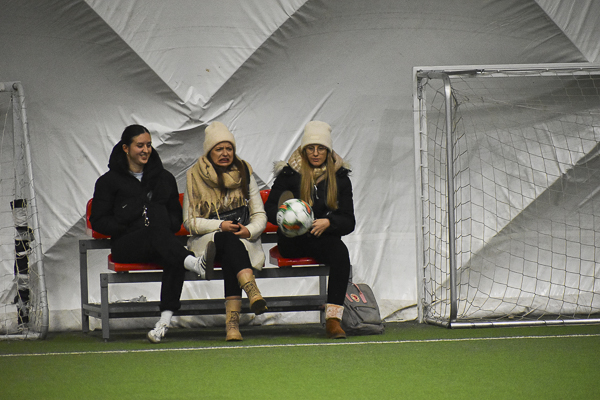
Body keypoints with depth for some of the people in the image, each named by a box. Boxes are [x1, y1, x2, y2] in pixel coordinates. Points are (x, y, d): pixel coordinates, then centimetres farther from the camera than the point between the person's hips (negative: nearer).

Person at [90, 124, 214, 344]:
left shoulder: (164, 178, 23)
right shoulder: (110, 181, 13)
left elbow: (176, 216, 26)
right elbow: (98, 220, 8)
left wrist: (167, 225, 1)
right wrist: (127, 229, -6)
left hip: (160, 242, 3)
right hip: (126, 246, -3)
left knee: (175, 259, -35)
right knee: (157, 231, -38)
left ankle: (166, 319, -45)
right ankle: (194, 263, -65)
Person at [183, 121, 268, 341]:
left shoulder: (244, 173, 10)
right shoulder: (195, 177, 4)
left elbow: (260, 215, 9)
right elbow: (190, 221, 1)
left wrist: (249, 230, -14)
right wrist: (220, 226, -14)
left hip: (243, 239, 1)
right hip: (207, 240, -1)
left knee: (230, 258, -36)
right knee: (229, 241, -38)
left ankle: (232, 322, -50)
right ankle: (253, 293, -61)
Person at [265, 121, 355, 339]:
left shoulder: (340, 177, 8)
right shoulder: (289, 173, 4)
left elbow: (349, 222, 6)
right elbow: (269, 208, 2)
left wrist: (328, 223, -17)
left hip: (323, 239, 1)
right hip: (293, 241, -1)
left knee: (340, 252, -34)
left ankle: (333, 319, -37)